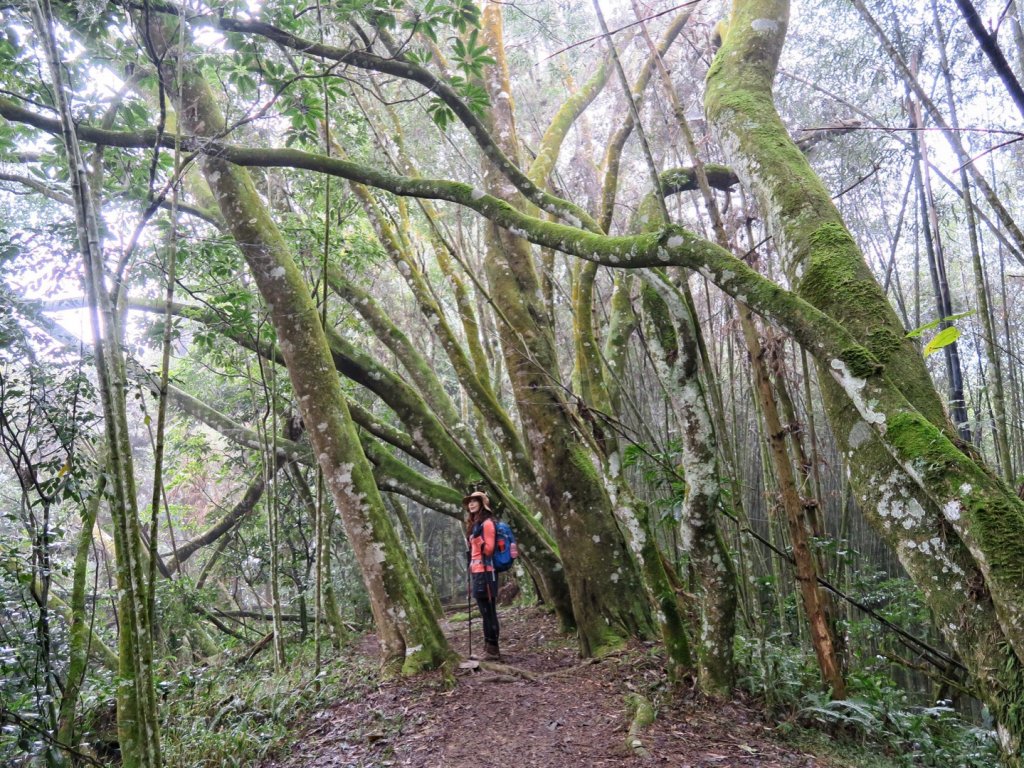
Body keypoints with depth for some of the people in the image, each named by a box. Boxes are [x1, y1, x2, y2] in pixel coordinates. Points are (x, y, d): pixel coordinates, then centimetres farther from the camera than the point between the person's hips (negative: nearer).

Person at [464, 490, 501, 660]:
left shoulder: (487, 523, -8)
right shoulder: (475, 524, 19)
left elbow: (489, 549, -13)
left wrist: (477, 538, -20)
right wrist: (471, 569, 22)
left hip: (485, 572, -9)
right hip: (477, 572, 9)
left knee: (488, 611, -9)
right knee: (485, 611, 11)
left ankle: (493, 650, -8)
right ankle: (488, 648, 15)